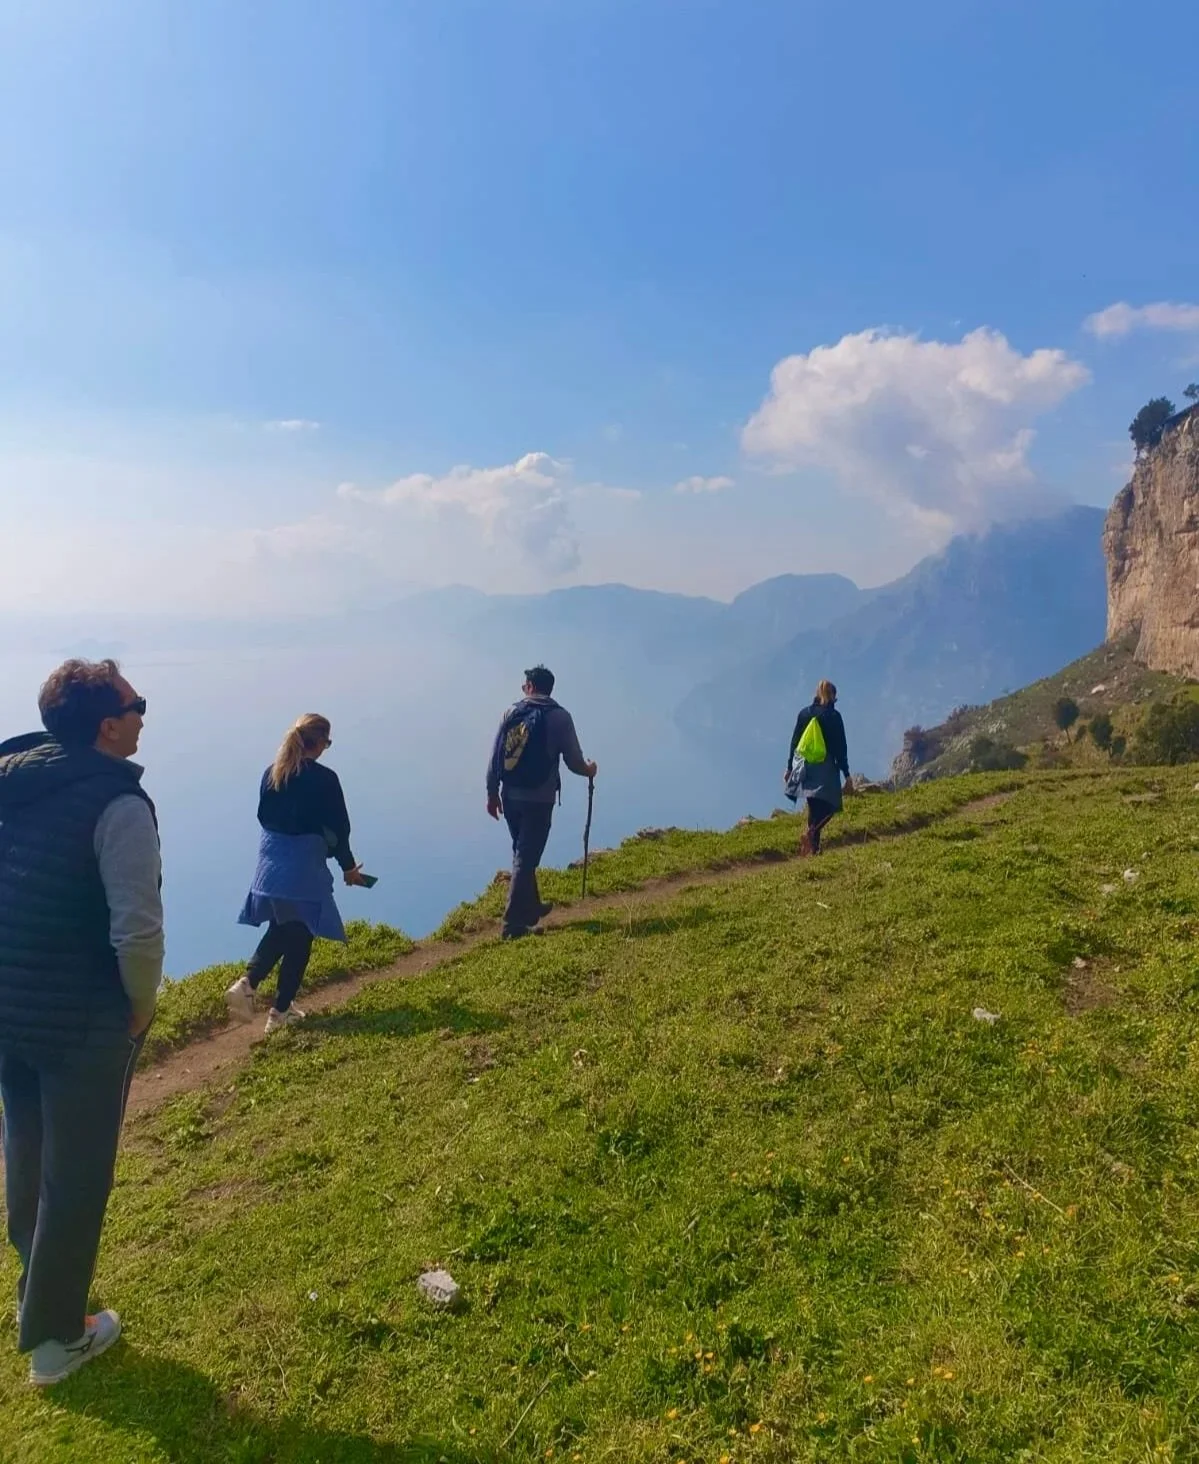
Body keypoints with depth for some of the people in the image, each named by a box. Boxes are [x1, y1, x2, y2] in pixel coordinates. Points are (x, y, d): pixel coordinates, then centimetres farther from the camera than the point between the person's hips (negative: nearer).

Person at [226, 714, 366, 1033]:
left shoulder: (271, 774, 4)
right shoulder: (324, 779, -14)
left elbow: (265, 816, 13)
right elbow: (338, 828, -9)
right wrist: (348, 867, 5)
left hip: (271, 863, 6)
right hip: (304, 867, -6)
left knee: (279, 931, 22)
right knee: (298, 938, 7)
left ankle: (247, 983, 4)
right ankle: (281, 1010, 14)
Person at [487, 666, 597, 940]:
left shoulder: (511, 713, 4)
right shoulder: (559, 717, -5)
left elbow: (495, 756, 3)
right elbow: (573, 761, -5)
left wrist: (492, 792, 13)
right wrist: (589, 770, 17)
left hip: (510, 796, 4)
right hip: (539, 799, -4)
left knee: (522, 854, 20)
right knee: (526, 859, -1)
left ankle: (531, 907, 35)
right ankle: (513, 923, -2)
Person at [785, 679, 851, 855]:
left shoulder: (804, 713, 8)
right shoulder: (833, 715, -5)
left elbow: (794, 742, 10)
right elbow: (840, 747, -5)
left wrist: (790, 768, 17)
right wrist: (847, 775, -3)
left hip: (806, 767, 5)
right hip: (826, 768, -5)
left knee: (814, 808, 13)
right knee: (829, 806, 0)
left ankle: (813, 846, 10)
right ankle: (812, 833, -24)